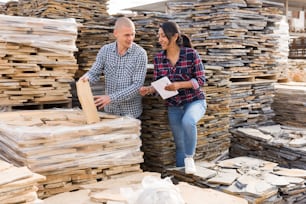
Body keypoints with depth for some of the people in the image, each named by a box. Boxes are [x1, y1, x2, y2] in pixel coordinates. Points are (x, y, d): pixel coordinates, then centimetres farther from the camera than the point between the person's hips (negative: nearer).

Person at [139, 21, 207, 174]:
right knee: (179, 144, 11)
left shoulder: (191, 54, -14)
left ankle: (189, 157, -11)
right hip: (174, 106, 4)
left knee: (188, 121, -36)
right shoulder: (158, 58, -2)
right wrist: (148, 89, -20)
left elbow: (201, 80, -13)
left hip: (195, 101, -4)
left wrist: (179, 85, -26)